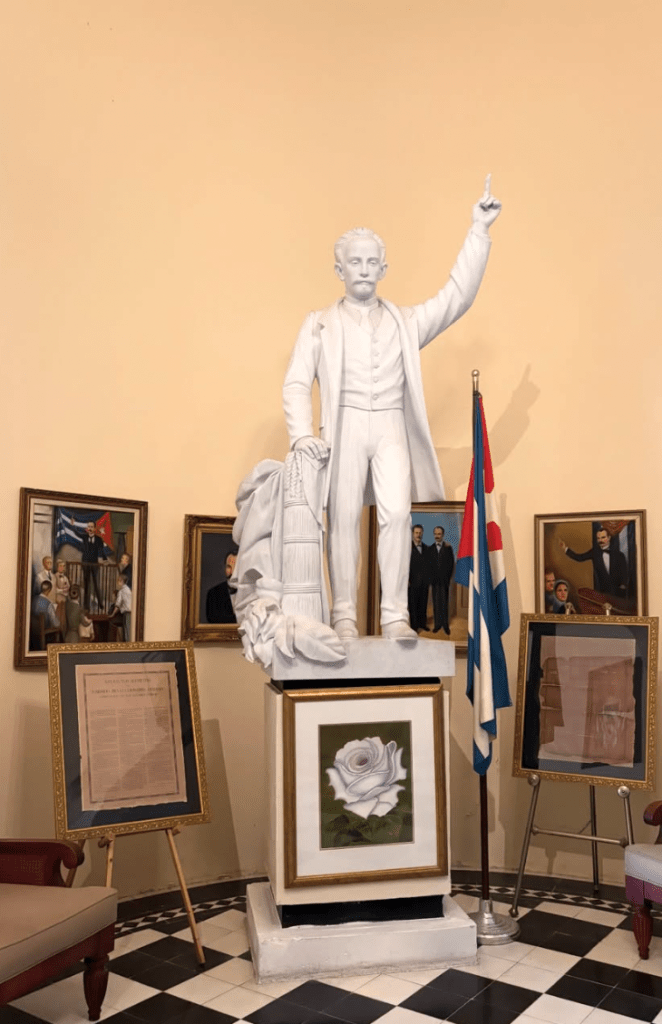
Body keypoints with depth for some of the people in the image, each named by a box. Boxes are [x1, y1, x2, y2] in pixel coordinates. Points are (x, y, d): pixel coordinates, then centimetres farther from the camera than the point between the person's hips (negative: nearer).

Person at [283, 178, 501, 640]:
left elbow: (457, 297, 8)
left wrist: (479, 231, 2)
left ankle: (395, 615, -9)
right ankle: (345, 615, 2)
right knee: (344, 519, -4)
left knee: (397, 513, -13)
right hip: (344, 426, -1)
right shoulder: (320, 324, 12)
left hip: (391, 428, 1)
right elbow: (297, 383, 4)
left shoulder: (406, 321, 18)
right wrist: (302, 433, -13)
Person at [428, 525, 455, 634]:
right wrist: (430, 577, 2)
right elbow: (429, 563, 9)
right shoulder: (430, 548, 10)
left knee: (444, 602, -4)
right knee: (436, 602, 1)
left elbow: (451, 564, 4)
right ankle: (437, 624, 5)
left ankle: (445, 625, 0)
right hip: (434, 580, 2)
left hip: (444, 580, -2)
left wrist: (449, 577, -1)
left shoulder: (448, 548, 4)